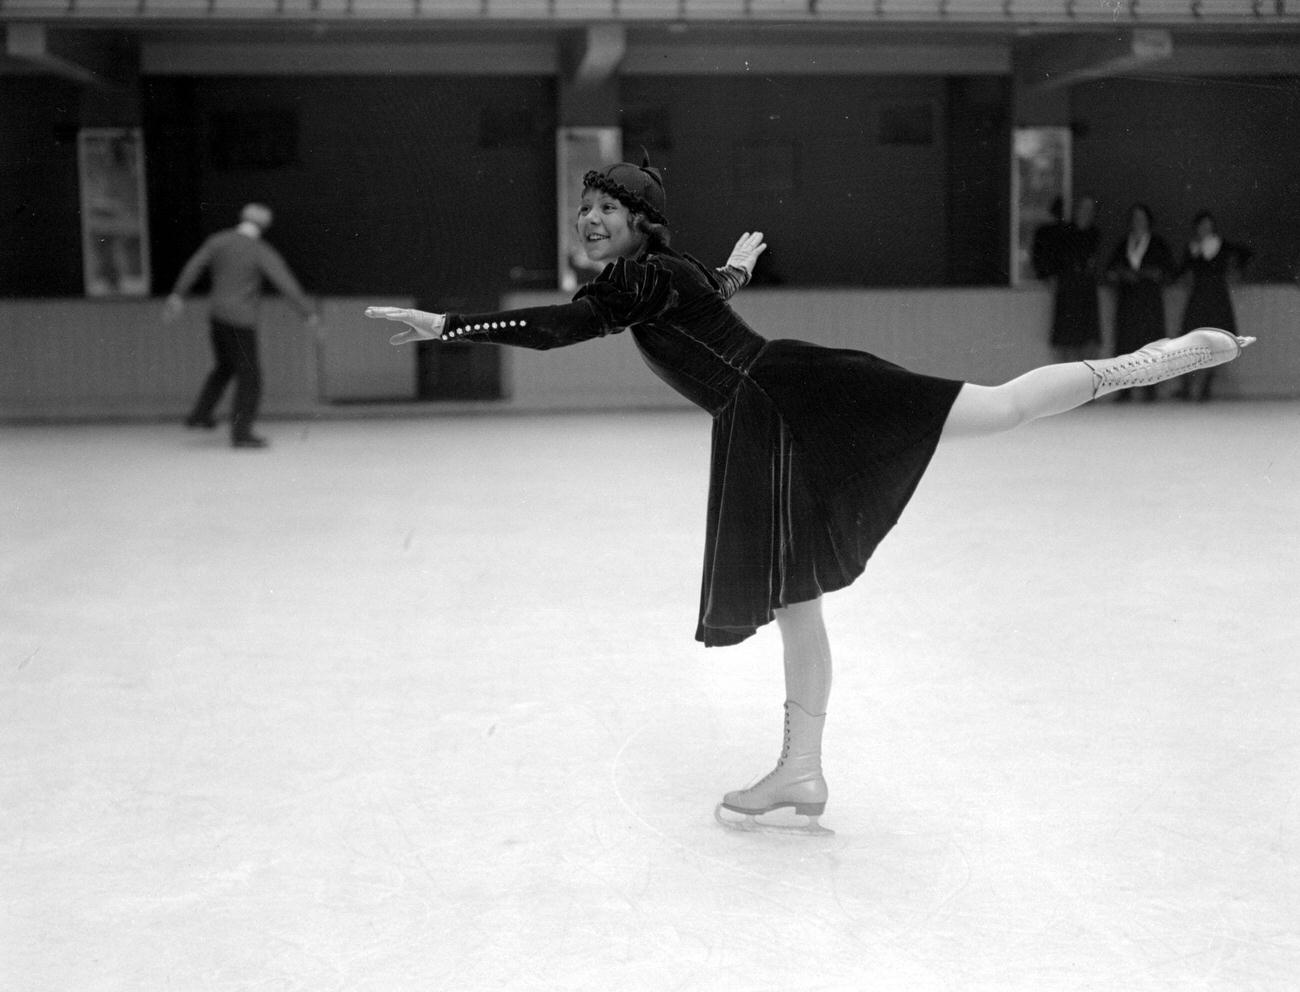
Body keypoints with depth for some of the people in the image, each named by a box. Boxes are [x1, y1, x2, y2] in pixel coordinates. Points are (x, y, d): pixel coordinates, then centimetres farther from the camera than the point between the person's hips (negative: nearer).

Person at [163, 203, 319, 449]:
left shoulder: (218, 241, 4)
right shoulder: (262, 252, -10)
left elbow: (194, 267, -3)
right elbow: (286, 283, -11)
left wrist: (178, 295, -4)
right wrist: (308, 313, -6)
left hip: (217, 317, 6)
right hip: (241, 322, -6)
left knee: (225, 367, 26)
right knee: (249, 376, 1)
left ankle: (200, 413, 25)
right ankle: (241, 432, 1)